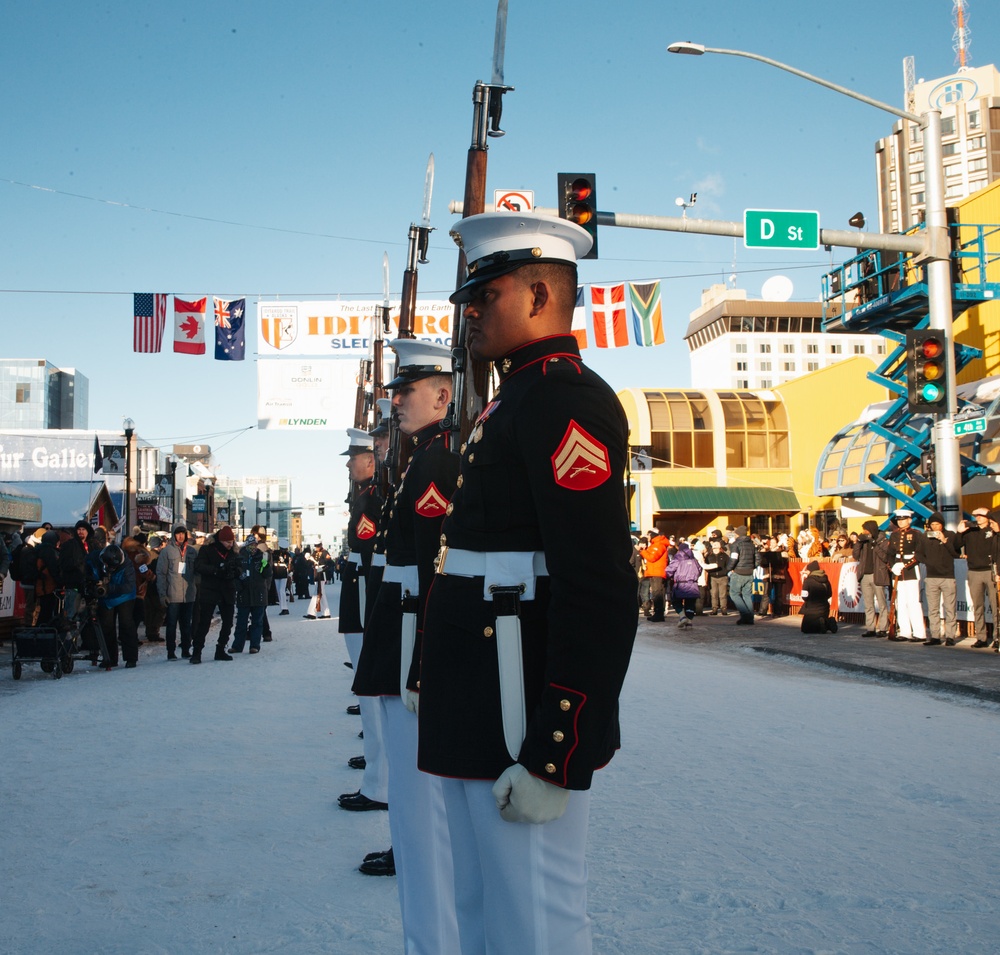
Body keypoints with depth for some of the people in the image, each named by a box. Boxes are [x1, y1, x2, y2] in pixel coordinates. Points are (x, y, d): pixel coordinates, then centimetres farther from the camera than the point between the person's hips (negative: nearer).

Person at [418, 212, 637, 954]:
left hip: (527, 726, -10)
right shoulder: (516, 399, 18)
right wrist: (439, 682, 22)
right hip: (480, 724, 10)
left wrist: (551, 759, -24)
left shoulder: (566, 398, -15)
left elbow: (599, 592, -23)